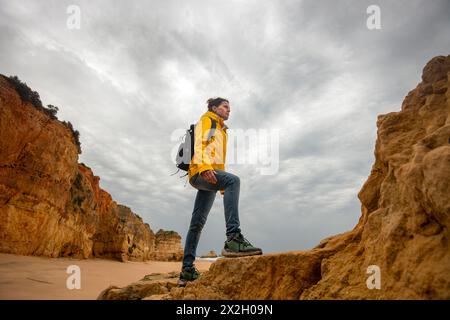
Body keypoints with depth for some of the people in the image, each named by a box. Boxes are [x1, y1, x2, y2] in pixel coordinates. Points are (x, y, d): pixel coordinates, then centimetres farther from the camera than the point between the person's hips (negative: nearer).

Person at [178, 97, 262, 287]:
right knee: (233, 180, -35)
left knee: (197, 223, 3)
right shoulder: (206, 120, 10)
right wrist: (204, 166, -27)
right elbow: (199, 143, -9)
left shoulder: (221, 130, 34)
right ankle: (233, 238, -48)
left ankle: (187, 270, 4)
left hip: (210, 175, 9)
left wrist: (223, 187, 22)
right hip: (201, 171, -9)